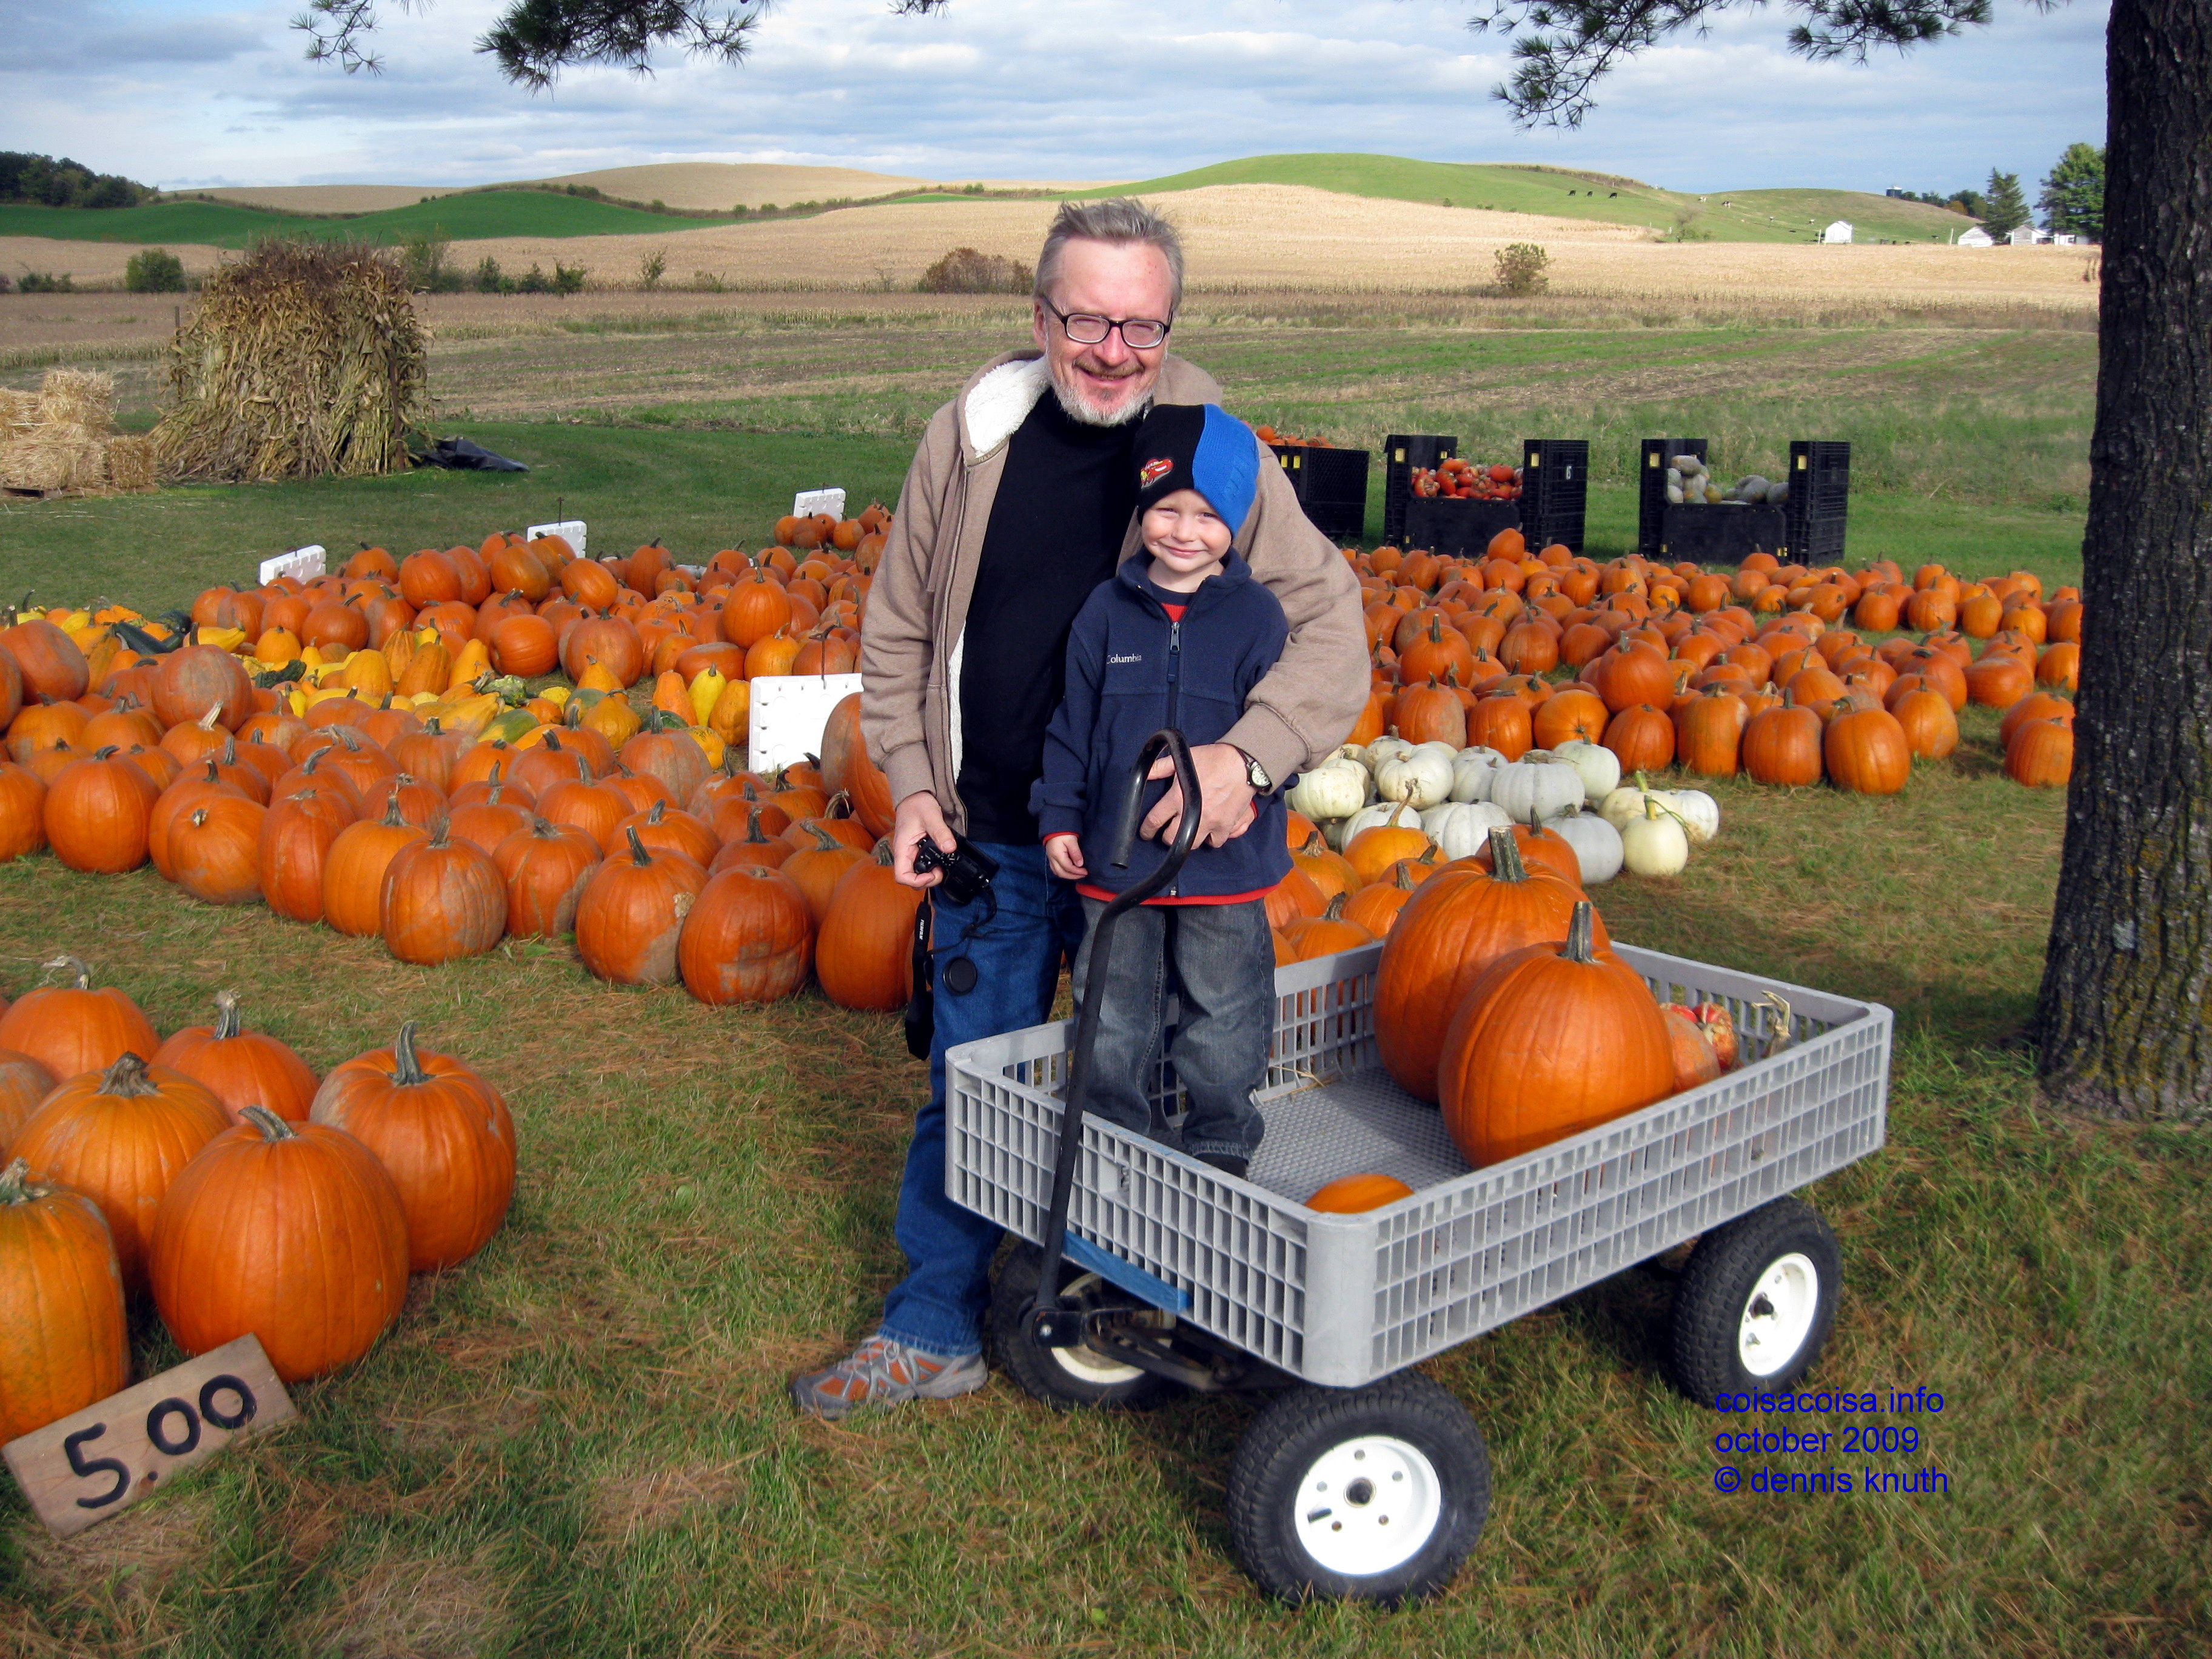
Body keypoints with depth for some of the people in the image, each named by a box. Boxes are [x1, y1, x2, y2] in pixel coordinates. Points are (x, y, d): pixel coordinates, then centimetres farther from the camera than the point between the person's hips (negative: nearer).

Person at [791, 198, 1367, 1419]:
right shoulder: (973, 434, -4)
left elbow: (1329, 621, -13)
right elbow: (899, 627, 7)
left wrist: (1249, 754, -29)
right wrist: (912, 783, -1)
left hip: (1151, 849, -2)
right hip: (989, 840, 2)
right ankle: (934, 1330, 30)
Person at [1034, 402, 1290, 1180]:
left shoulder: (1258, 616, -5)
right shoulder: (1107, 610, 0)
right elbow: (1072, 723, 5)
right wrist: (1060, 819, 2)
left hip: (1224, 860, -2)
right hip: (1115, 854, 2)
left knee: (1224, 1013, 10)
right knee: (1114, 1013, 14)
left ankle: (1221, 1143, 28)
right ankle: (1116, 1137, 32)